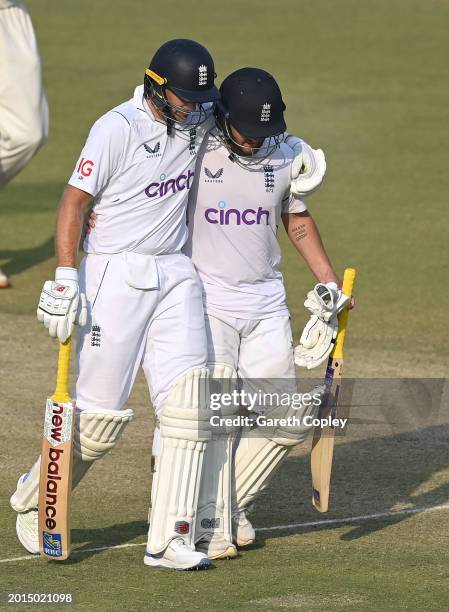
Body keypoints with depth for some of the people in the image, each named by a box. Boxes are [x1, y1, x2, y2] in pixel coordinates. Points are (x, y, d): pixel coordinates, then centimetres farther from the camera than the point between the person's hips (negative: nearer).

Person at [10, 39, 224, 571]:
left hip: (176, 275, 6)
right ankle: (34, 499, 24)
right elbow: (73, 203, -13)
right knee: (102, 415, -3)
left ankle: (169, 541, -6)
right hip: (115, 275, -6)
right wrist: (66, 282, -20)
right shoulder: (117, 128, -14)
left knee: (188, 402, -8)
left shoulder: (200, 119, 5)